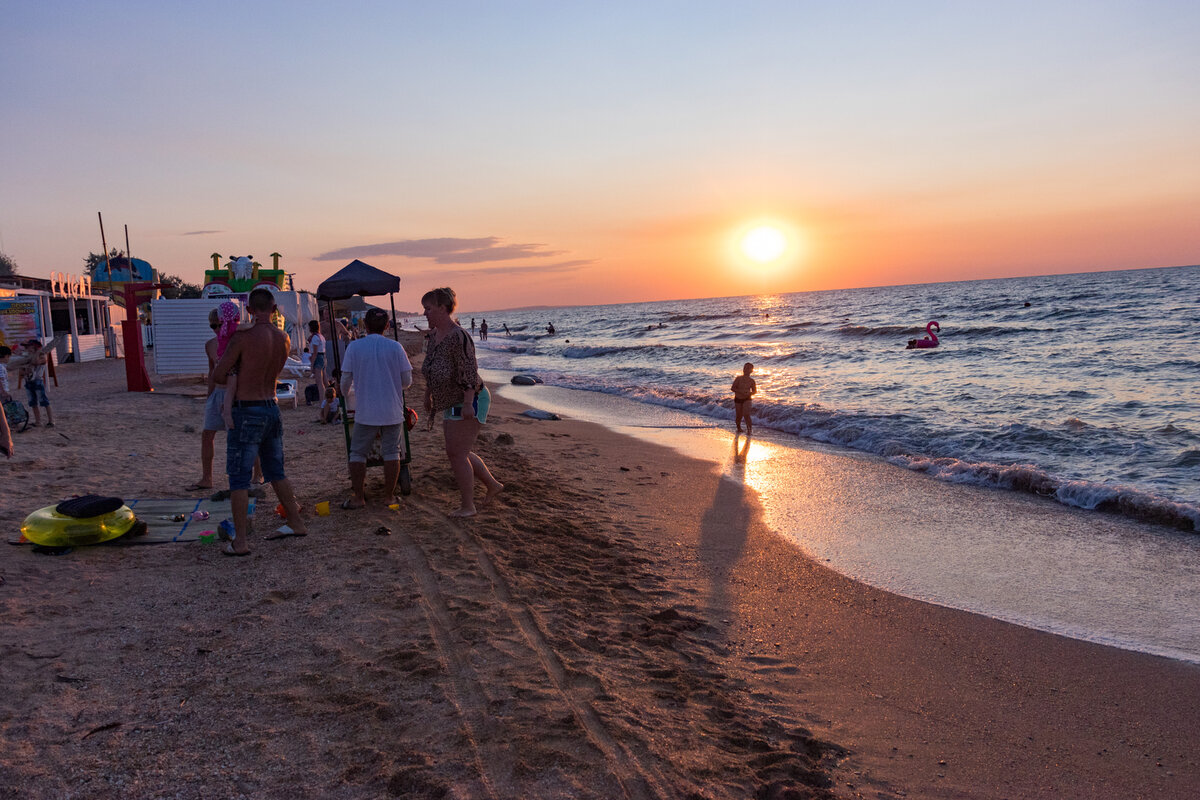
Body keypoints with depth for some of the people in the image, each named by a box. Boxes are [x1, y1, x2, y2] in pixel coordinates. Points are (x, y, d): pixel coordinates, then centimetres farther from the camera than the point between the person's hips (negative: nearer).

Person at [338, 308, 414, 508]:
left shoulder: (354, 347, -4)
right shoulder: (395, 347, -3)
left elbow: (346, 380, 1)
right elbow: (407, 381, -1)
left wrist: (344, 395, 23)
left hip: (365, 412, 0)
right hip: (392, 411, 1)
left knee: (358, 453, 11)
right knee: (391, 453, 9)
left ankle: (358, 497, 13)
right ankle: (389, 496, 13)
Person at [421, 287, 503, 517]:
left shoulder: (458, 336, -21)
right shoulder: (435, 336, 8)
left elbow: (469, 372, -25)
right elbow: (430, 372, 19)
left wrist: (468, 403, -28)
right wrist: (428, 396, 25)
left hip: (468, 402, -10)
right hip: (452, 404, 10)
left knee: (456, 454, -5)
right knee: (456, 452, 16)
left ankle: (468, 506, 7)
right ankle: (493, 485, 30)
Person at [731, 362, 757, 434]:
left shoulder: (751, 381, -5)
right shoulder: (738, 378, -9)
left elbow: (754, 391, 7)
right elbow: (732, 388, -7)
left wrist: (749, 393, -15)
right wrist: (740, 391, -21)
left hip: (746, 399, 0)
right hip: (738, 399, 1)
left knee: (746, 414, -20)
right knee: (739, 416, 7)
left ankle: (749, 429, -7)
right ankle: (739, 428, 33)